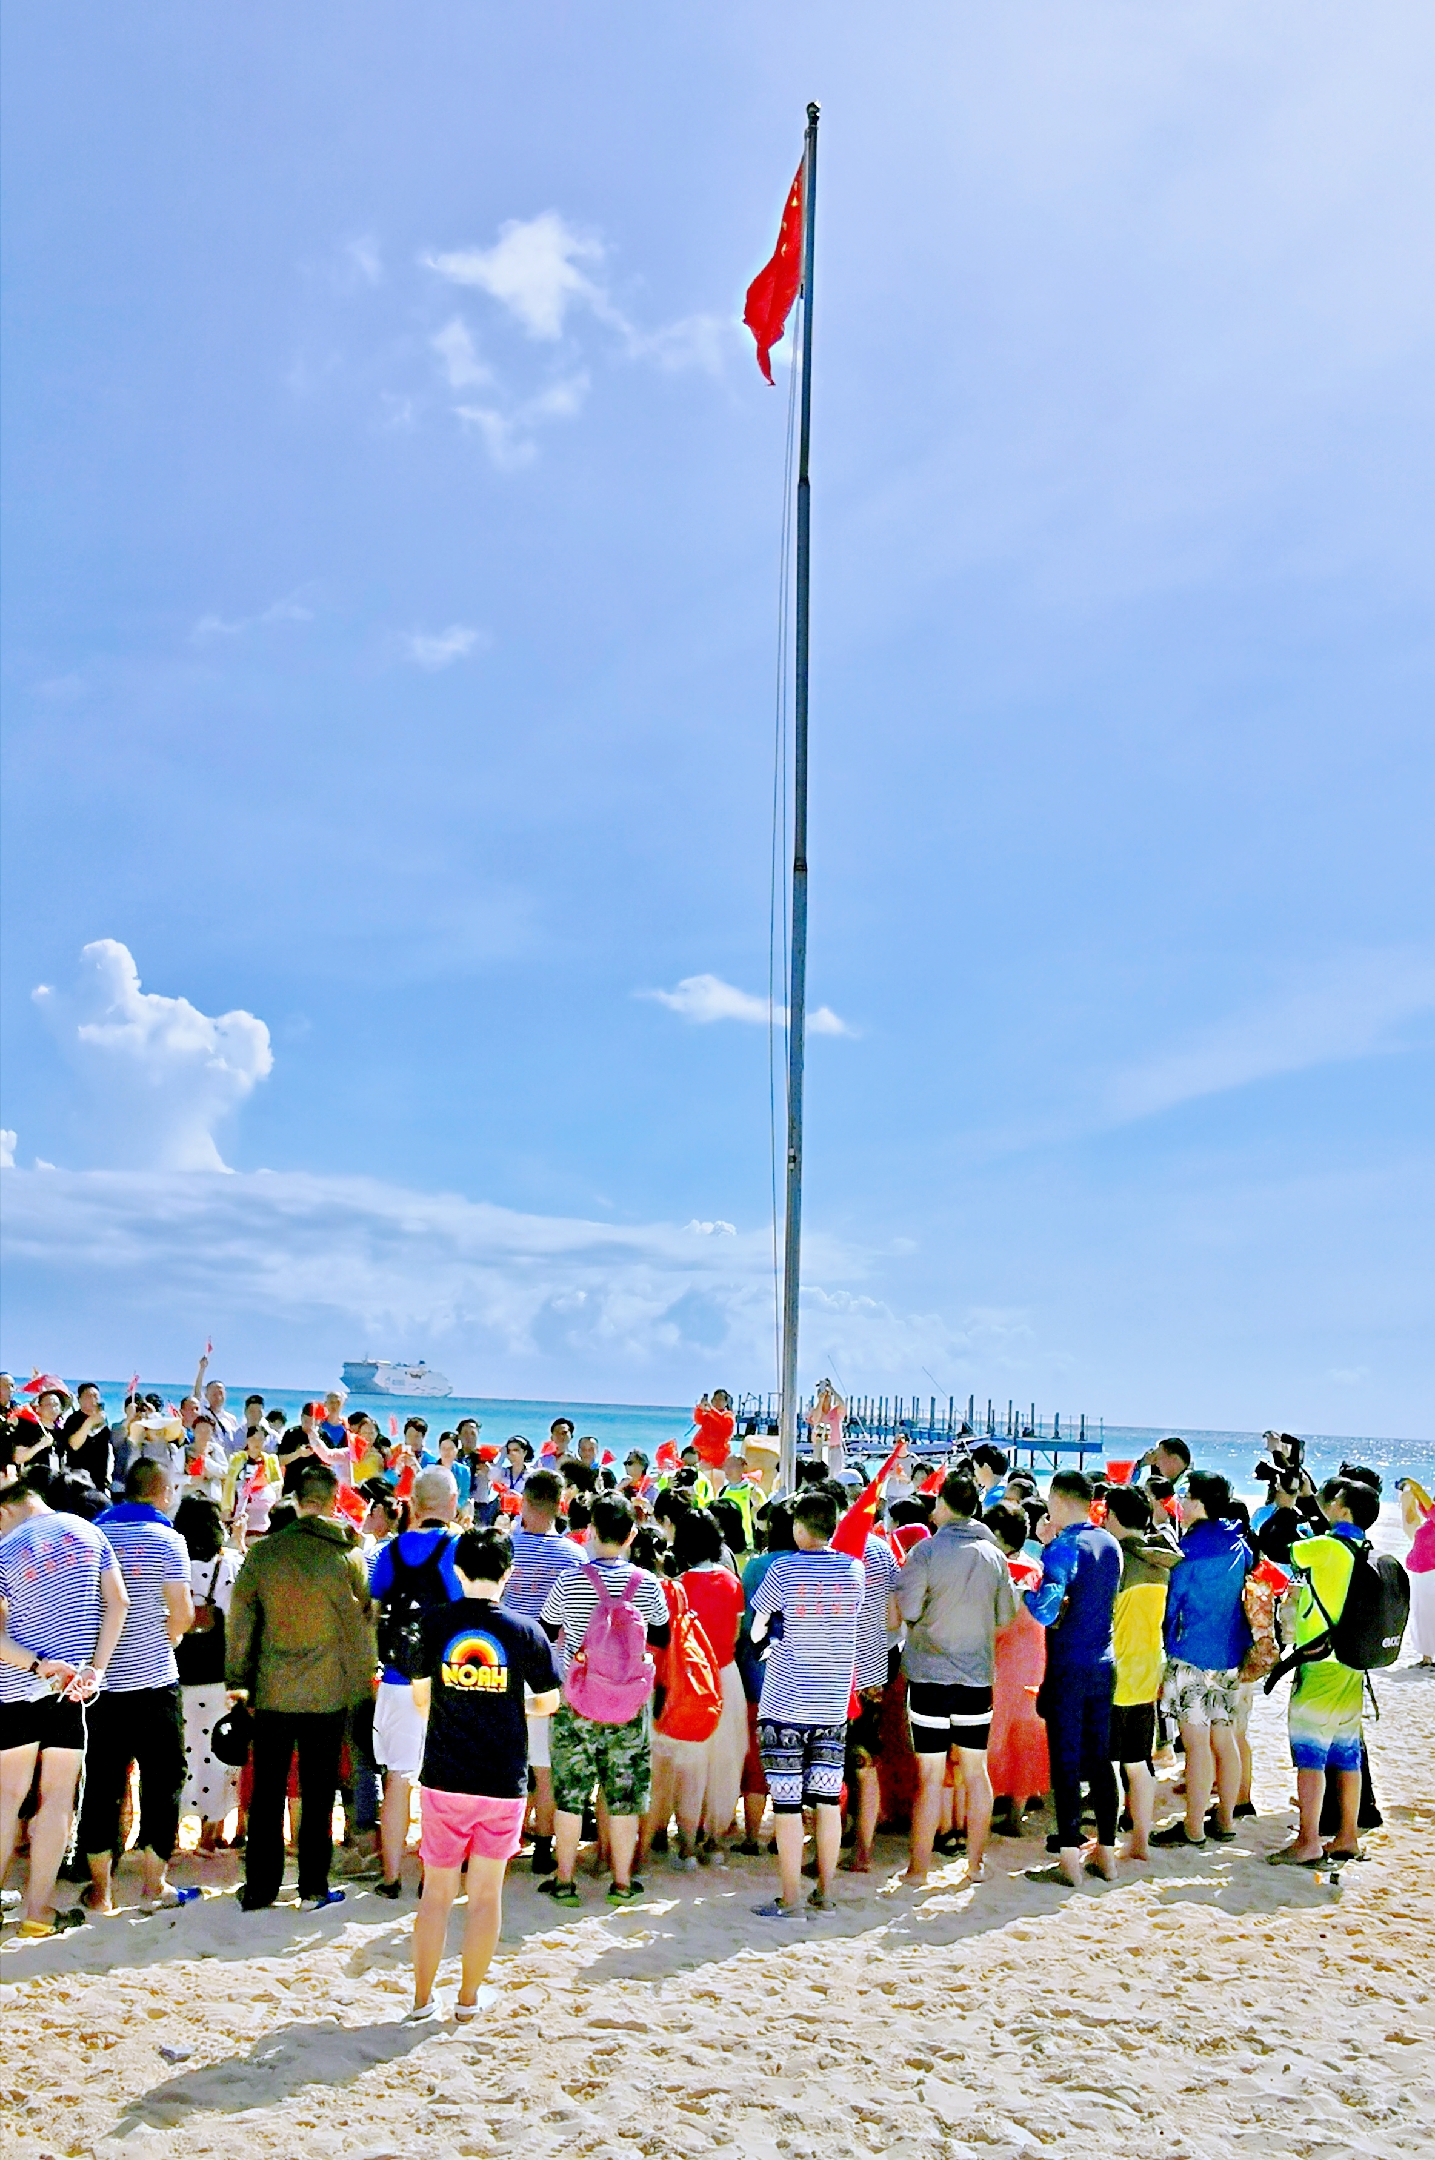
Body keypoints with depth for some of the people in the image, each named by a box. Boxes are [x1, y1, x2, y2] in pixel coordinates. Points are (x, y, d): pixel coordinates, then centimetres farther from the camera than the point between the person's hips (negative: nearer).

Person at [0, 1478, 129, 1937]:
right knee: (58, 1795, 5)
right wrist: (96, 1669, -5)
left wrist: (37, 1665, -15)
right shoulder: (87, 1532, 4)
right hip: (74, 1686, 2)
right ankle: (38, 1911, 7)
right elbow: (118, 1601, -2)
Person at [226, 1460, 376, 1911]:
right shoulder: (348, 1554, -8)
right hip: (328, 1692, -2)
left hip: (272, 1691, 2)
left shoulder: (262, 1551, -2)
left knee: (267, 1791, 11)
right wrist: (362, 1682, 8)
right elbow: (362, 1621, -2)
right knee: (318, 1793, 8)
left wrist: (237, 1680, 11)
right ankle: (313, 1888, 12)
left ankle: (260, 1887, 17)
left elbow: (239, 1621, 2)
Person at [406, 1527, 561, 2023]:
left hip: (443, 1778, 1)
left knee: (436, 1892, 13)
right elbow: (548, 1702, 3)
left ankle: (422, 1999, 19)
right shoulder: (524, 1630, -7)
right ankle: (470, 1997, 22)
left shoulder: (435, 1623, -6)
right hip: (504, 1782, 0)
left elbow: (420, 1697, 3)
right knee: (486, 1894, 12)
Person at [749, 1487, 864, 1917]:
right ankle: (825, 1893, 19)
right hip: (834, 1703, 4)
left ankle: (790, 1899, 4)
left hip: (785, 1703, -4)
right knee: (828, 1800, 11)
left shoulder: (782, 1569, -9)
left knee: (787, 1803, 1)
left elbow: (756, 1631, -1)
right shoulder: (854, 1570, 0)